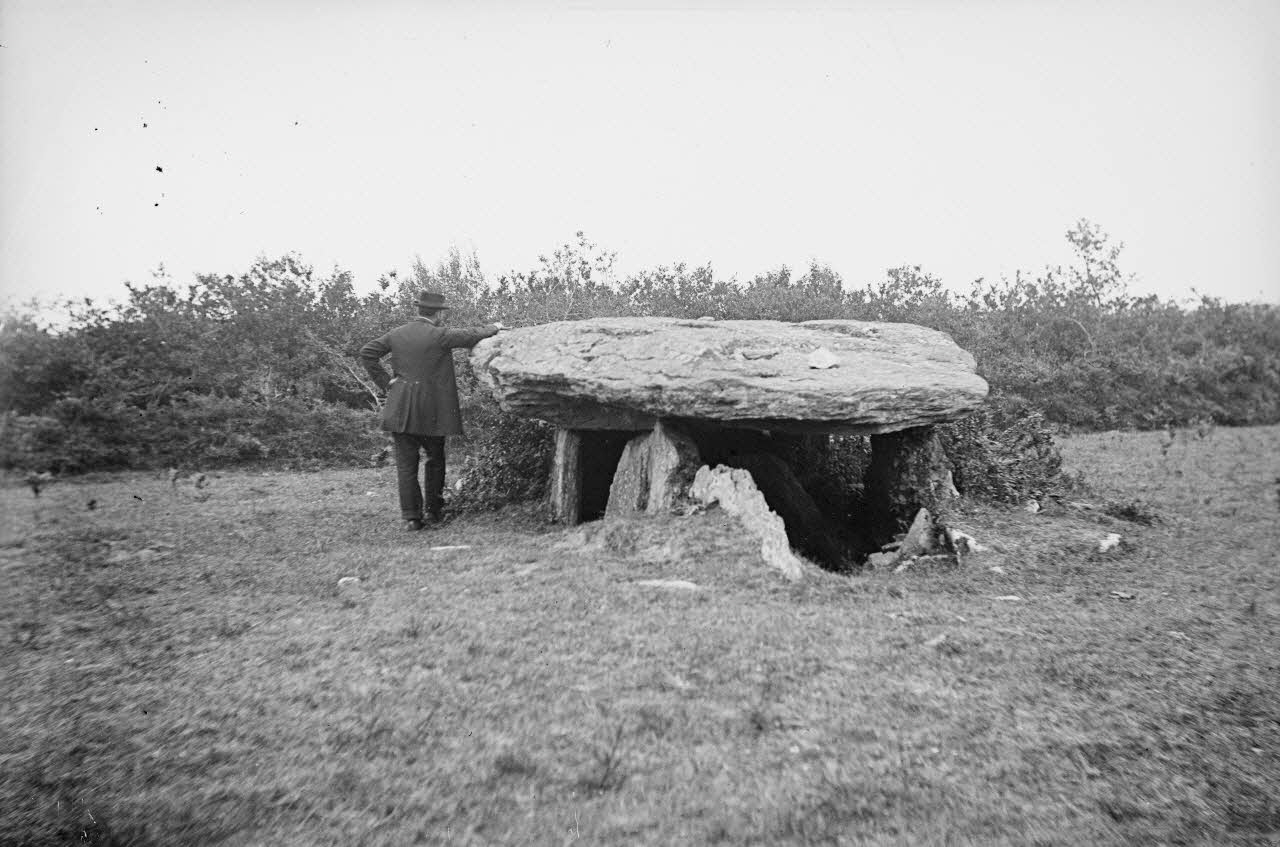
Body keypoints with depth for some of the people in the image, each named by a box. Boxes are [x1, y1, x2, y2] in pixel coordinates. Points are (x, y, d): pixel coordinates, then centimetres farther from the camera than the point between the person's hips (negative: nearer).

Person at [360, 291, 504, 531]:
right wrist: (493, 329, 17)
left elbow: (366, 353, 4)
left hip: (400, 409, 3)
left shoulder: (397, 334, 5)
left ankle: (411, 517, 2)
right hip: (431, 410, -3)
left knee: (406, 464, 5)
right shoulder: (439, 335, -10)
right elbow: (471, 336, -1)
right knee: (435, 458, 17)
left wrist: (384, 381, 5)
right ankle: (433, 510, 22)